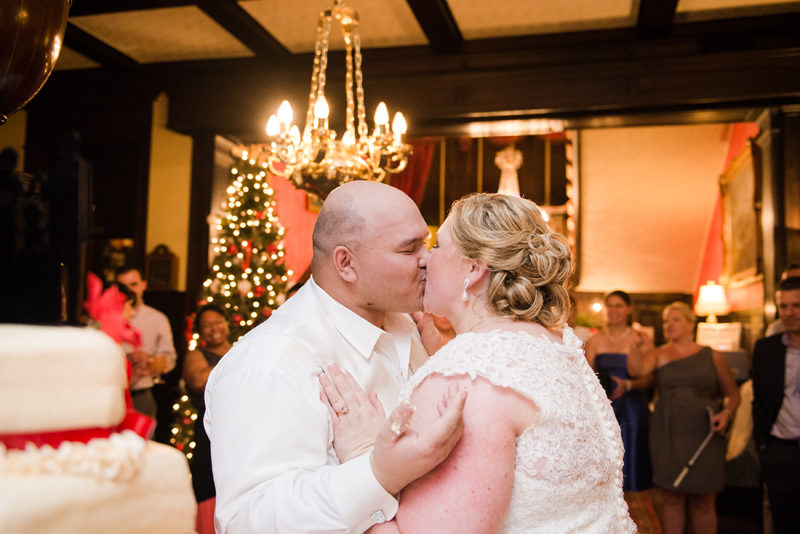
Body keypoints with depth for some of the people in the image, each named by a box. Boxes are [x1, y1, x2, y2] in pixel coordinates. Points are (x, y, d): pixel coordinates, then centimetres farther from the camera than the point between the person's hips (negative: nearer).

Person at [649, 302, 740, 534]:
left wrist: (726, 414, -6)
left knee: (704, 502, 3)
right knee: (672, 498, 4)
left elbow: (733, 393, 11)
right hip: (667, 434, 0)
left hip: (704, 435, 0)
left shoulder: (713, 357, 7)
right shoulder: (657, 355, 8)